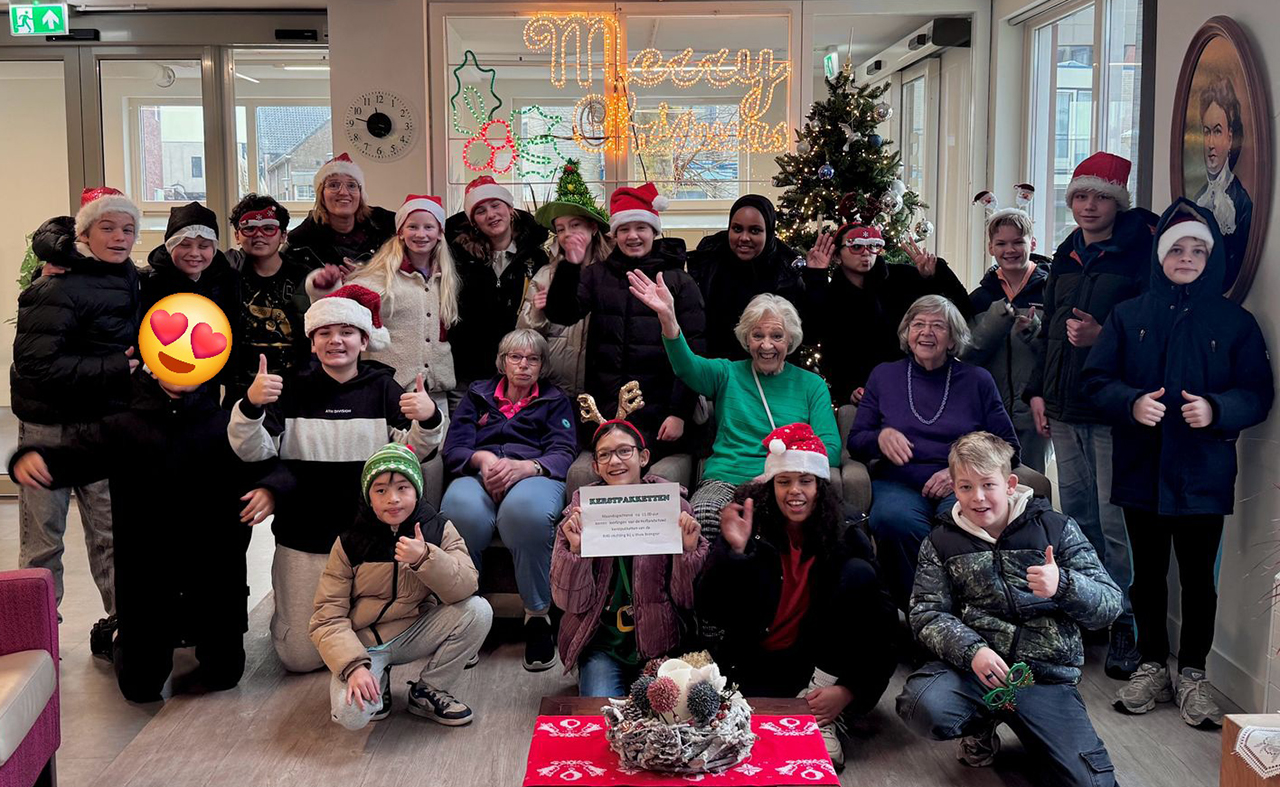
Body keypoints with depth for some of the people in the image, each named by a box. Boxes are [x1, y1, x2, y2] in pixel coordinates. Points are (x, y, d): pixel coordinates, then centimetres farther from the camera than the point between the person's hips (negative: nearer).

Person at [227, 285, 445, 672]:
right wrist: (250, 405, -29)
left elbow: (413, 452, -9)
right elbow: (253, 452, -10)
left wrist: (429, 419, -31)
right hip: (304, 540, -1)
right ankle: (289, 611, 36)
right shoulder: (293, 390, -1)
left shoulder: (382, 389, 0)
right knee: (301, 657, 5)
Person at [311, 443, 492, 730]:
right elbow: (328, 617, -13)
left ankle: (428, 691, -1)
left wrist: (425, 558, -35)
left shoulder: (439, 529, -7)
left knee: (478, 611, -22)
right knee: (349, 713, -29)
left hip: (415, 635, 2)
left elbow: (466, 588, -19)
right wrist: (354, 666, -28)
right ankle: (378, 681, 9)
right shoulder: (349, 543, -11)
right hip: (364, 641, -2)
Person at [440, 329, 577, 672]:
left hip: (532, 474, -1)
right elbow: (454, 448, 14)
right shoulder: (477, 395, 28)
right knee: (461, 512, -40)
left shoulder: (555, 400, 25)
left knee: (526, 509, -42)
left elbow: (563, 453, 7)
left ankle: (538, 615, -25)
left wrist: (523, 467, -15)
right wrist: (482, 458, -11)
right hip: (479, 474, 1)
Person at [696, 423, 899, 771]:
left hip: (824, 662, 3)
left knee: (859, 573, -20)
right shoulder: (752, 532, -6)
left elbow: (882, 621, -9)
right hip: (756, 666, -3)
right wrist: (734, 551, -28)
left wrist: (847, 689, -21)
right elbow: (710, 615, -13)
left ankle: (823, 718, -15)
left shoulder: (847, 538, -3)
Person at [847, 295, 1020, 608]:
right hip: (898, 484, 0)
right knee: (893, 519, -37)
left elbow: (1008, 447, 10)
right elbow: (855, 442, 15)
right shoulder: (884, 376, 16)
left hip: (961, 488, 0)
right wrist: (881, 437, -9)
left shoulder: (977, 380, 14)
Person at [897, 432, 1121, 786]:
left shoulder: (1055, 528, 3)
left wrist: (1062, 585, -22)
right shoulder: (942, 541, 6)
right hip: (974, 665, 1)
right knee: (923, 707, -31)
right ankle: (981, 724, 5)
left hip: (1048, 676, -1)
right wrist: (972, 650, -20)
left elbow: (1110, 605, 0)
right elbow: (927, 612, -1)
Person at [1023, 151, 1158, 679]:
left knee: (1116, 522, -5)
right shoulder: (1066, 256, 14)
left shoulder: (1141, 253, -7)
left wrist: (1102, 337, -23)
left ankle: (1124, 622, 6)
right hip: (1064, 408, 7)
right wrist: (1038, 390, 14)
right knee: (1076, 516, 14)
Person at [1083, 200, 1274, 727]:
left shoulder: (1235, 323, 2)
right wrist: (1132, 403, -17)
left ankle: (1193, 675, 19)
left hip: (1202, 475, -1)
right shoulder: (1128, 316, 5)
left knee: (1198, 578, 5)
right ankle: (1152, 668, 24)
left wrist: (1216, 409, -21)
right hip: (1140, 469, 2)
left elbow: (1259, 395, -1)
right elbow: (1096, 379, 2)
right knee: (1147, 573, 11)